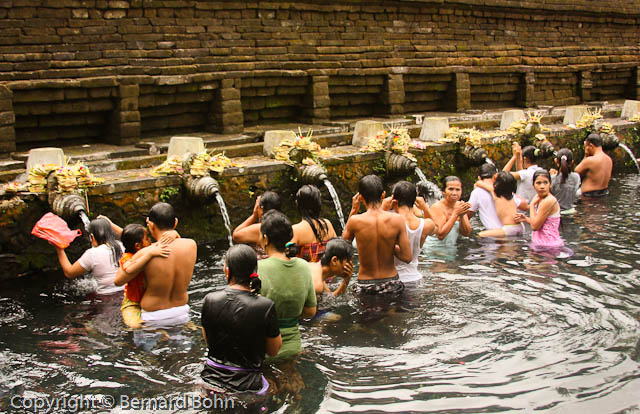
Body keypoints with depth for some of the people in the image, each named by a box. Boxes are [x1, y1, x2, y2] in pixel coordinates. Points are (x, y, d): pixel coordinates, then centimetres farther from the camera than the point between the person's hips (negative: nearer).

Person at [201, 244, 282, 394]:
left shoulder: (210, 300, -6)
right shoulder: (266, 306, -15)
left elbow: (208, 342, 9)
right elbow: (273, 351, 0)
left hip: (211, 381, 3)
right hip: (247, 385, -3)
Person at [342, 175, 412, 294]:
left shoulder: (355, 221, -13)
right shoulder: (397, 220, -11)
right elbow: (407, 257, -9)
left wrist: (353, 211, 8)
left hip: (365, 286, -1)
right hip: (391, 283, 1)